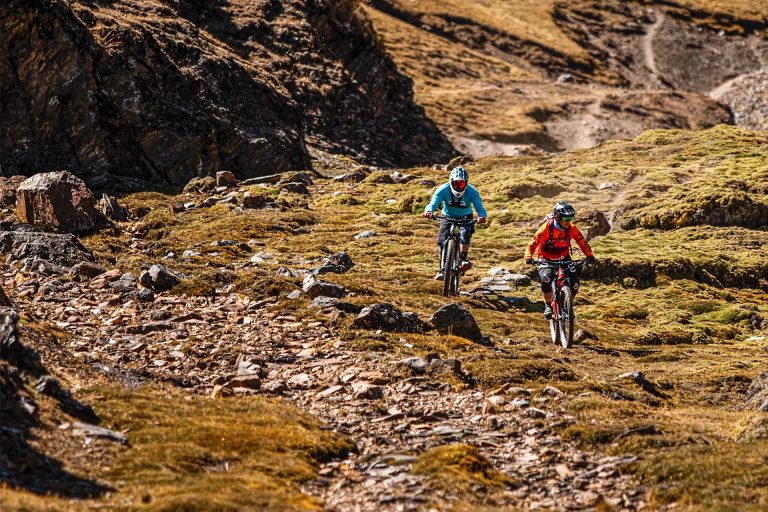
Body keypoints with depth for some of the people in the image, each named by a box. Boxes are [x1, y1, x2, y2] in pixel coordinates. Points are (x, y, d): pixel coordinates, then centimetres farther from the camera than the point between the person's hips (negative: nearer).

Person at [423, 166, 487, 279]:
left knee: (465, 233, -32)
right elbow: (433, 203, -35)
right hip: (448, 216, 1)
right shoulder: (443, 190, -26)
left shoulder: (472, 192, -27)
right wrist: (428, 211, -60)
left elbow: (479, 207, -34)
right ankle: (442, 269, -10)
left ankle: (464, 259, -27)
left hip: (465, 218, -1)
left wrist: (482, 216, -58)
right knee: (442, 241, -17)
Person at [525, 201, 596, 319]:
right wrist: (528, 257, -40)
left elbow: (582, 242, -7)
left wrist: (589, 255, -24)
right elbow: (533, 243, -23)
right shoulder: (547, 228, -25)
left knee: (574, 280, -18)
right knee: (546, 279, -32)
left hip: (564, 258, 3)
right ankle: (548, 305, -8)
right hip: (547, 259, -3)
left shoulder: (571, 228, -15)